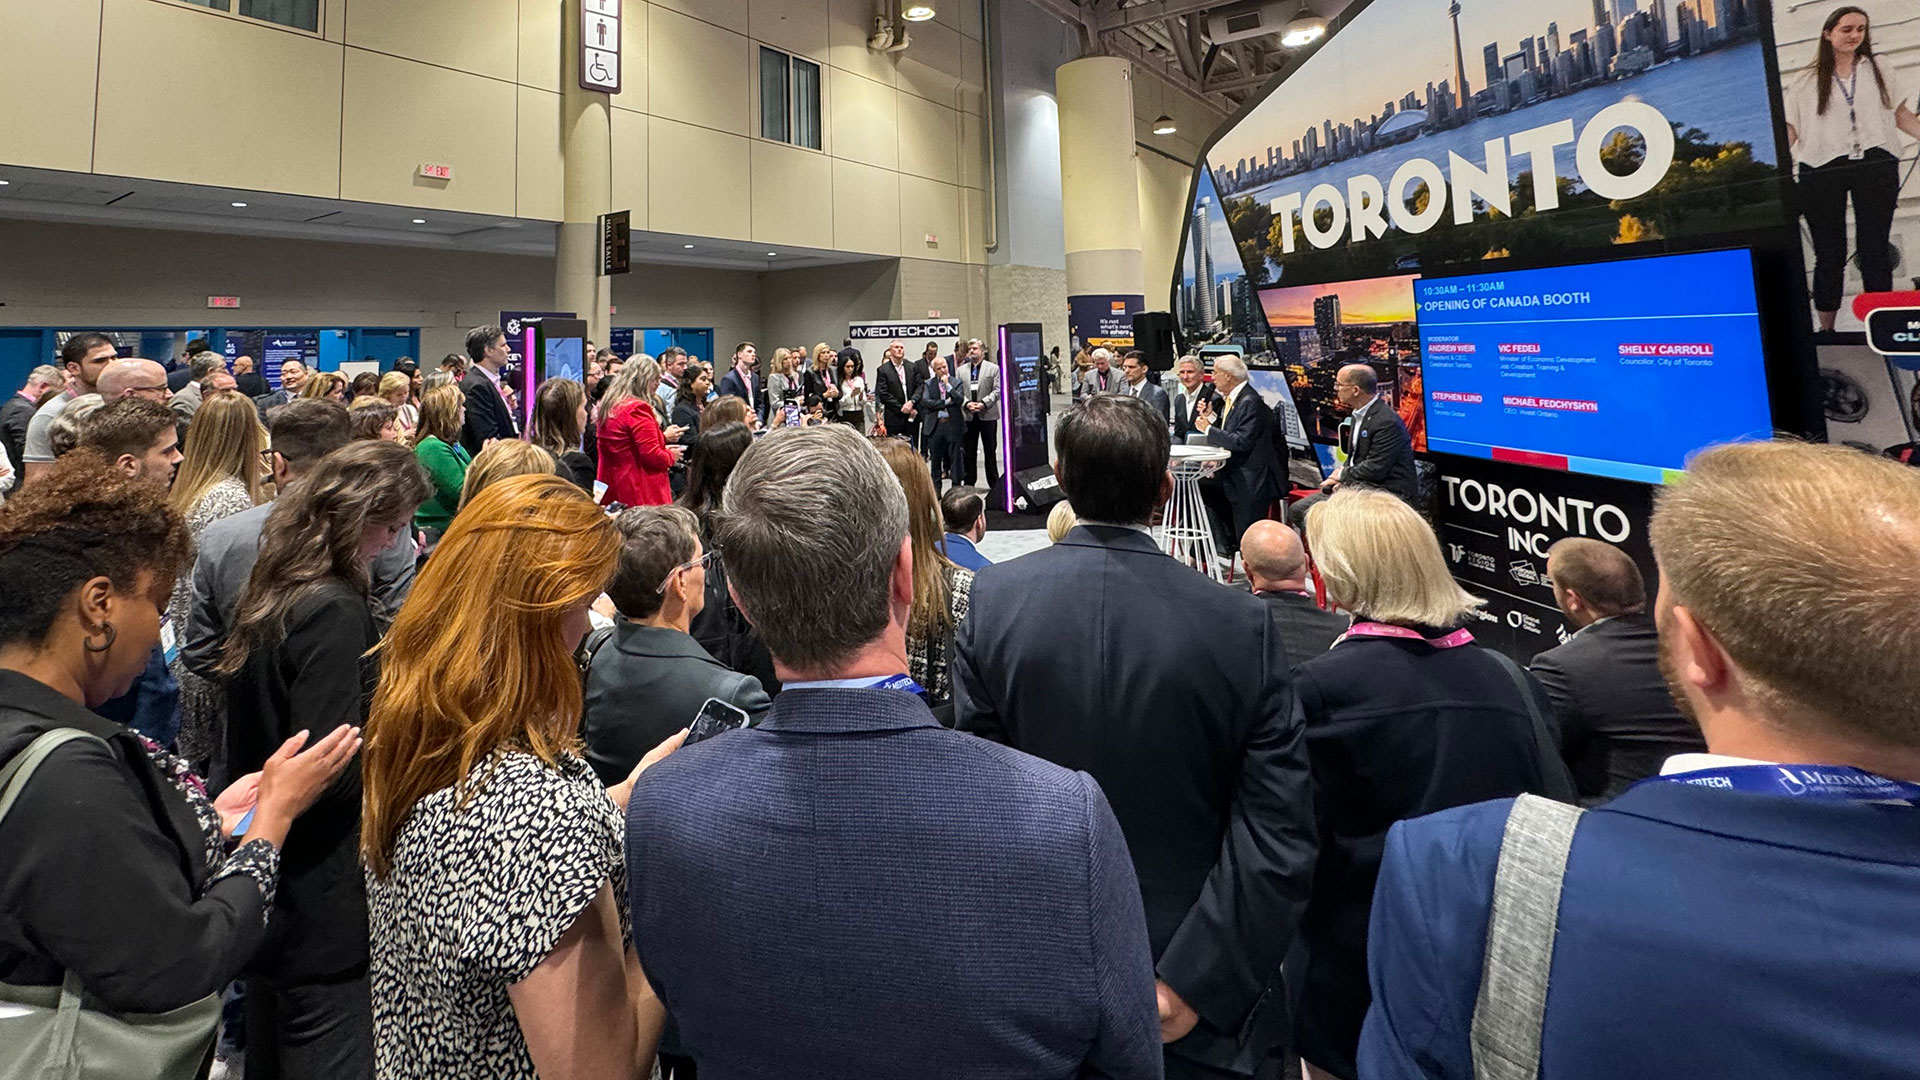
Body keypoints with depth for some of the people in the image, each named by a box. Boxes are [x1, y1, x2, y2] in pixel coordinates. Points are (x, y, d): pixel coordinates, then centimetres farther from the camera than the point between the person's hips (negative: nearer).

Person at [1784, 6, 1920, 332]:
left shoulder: (1881, 71, 16)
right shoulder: (1806, 83, 11)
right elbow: (1791, 130, 6)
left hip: (1875, 167, 1)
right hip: (1821, 171, -1)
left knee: (1874, 248, -1)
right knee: (1829, 252, 1)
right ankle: (1826, 328, 5)